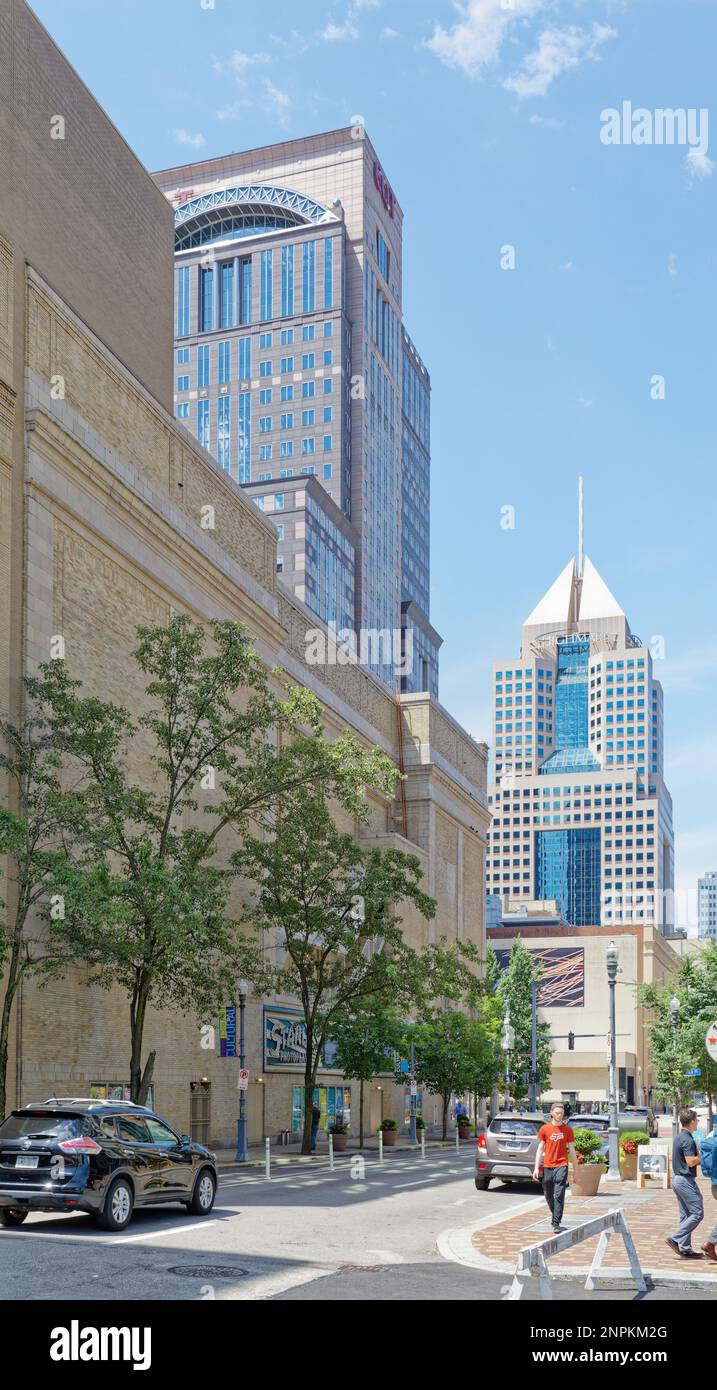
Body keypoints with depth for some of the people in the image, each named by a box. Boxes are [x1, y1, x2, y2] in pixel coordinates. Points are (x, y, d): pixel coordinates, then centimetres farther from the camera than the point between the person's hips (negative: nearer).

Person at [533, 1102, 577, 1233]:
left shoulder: (567, 1129, 4)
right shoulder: (544, 1129, 4)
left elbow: (572, 1150, 9)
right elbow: (540, 1149, 6)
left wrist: (575, 1170, 9)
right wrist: (536, 1168, 0)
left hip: (561, 1166, -2)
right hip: (547, 1167, 2)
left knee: (559, 1195, -12)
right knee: (548, 1196, 12)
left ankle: (556, 1223, -10)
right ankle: (555, 1215, 37)